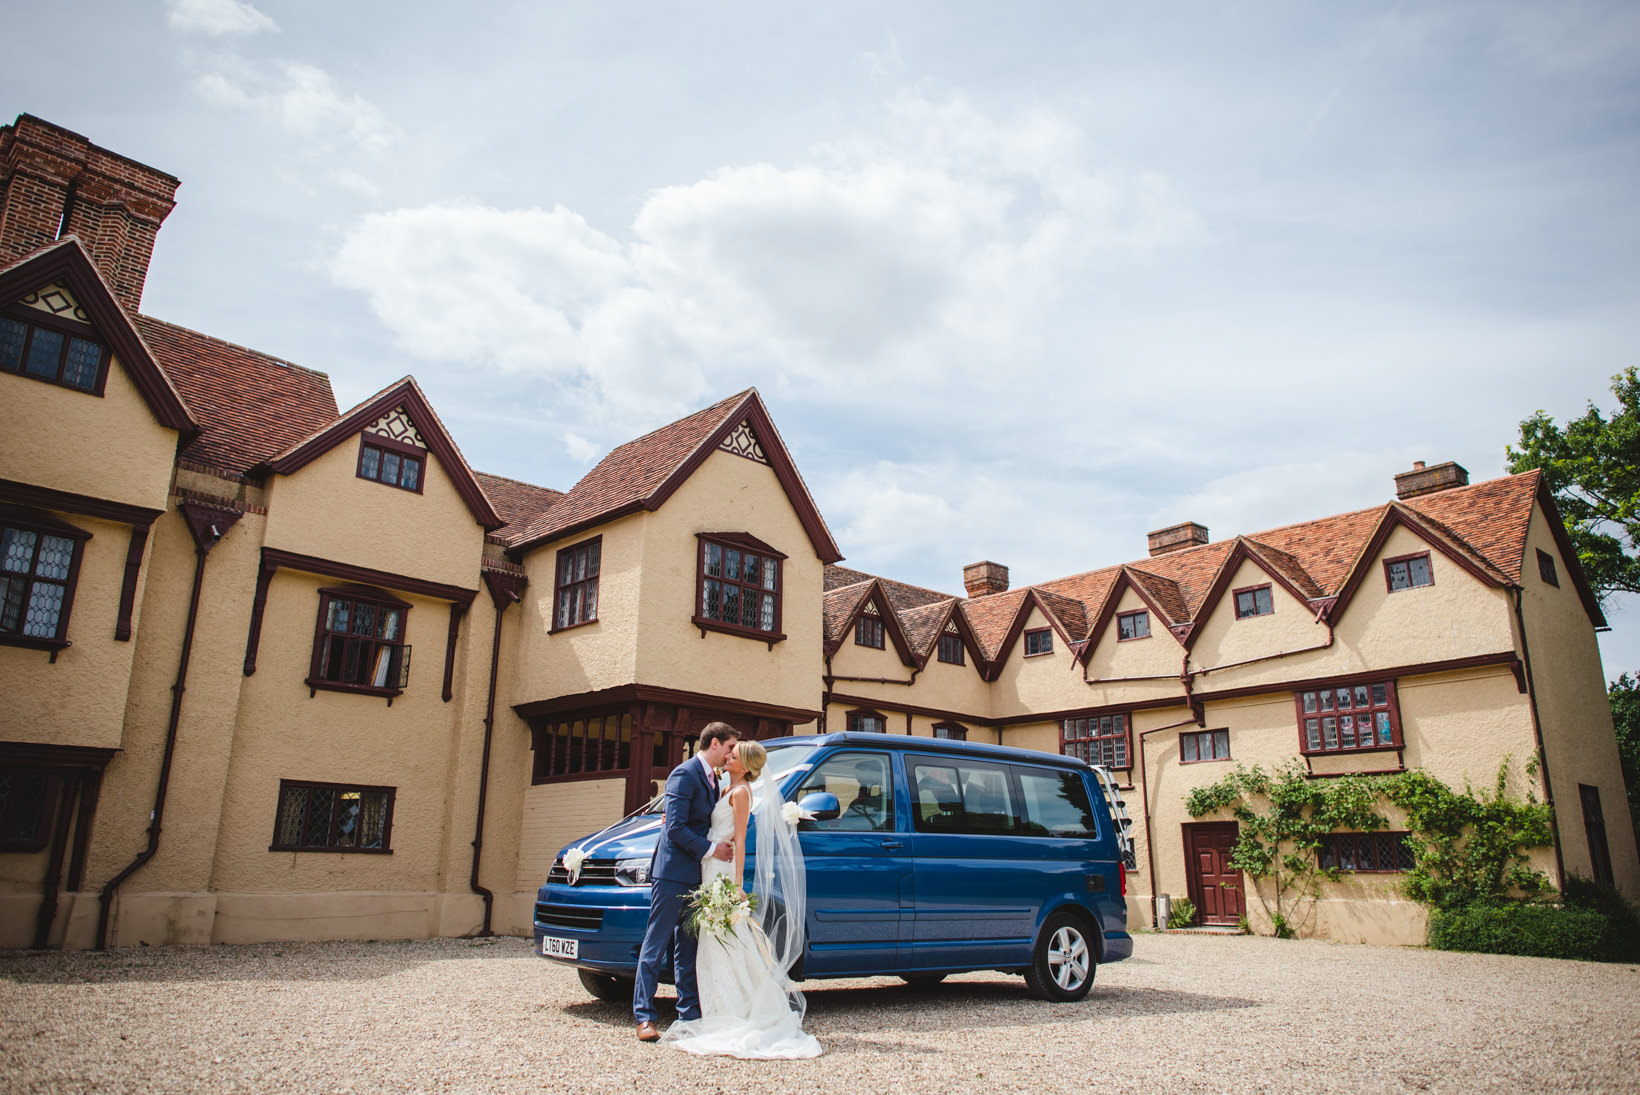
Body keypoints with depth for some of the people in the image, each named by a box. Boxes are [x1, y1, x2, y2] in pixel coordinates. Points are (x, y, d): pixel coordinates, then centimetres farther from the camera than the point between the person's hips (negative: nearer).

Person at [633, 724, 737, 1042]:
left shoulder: (712, 778, 14)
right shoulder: (685, 774, -14)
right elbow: (676, 827, -19)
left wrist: (720, 845, 4)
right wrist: (710, 849, -15)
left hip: (695, 874, 9)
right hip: (673, 873, -9)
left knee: (688, 947, 13)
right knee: (656, 944, -2)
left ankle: (689, 1013, 18)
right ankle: (645, 1017, 2)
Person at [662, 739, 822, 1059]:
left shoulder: (741, 792, -10)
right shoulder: (729, 790, 17)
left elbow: (739, 840, -14)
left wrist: (736, 884, -18)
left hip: (723, 872, -9)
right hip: (712, 870, 9)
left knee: (730, 945, -6)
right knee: (715, 947, 9)